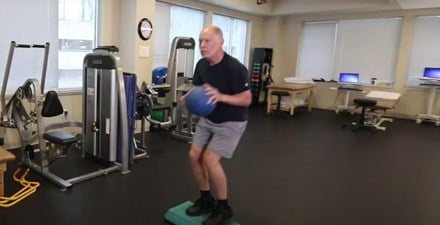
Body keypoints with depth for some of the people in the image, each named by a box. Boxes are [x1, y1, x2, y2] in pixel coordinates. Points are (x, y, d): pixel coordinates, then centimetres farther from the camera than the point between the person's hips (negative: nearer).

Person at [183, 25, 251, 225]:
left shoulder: (235, 68, -25)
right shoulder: (201, 65, -3)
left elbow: (246, 99, -21)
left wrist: (220, 96, -36)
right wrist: (189, 97, -15)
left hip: (231, 122, -7)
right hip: (208, 119, 7)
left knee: (210, 159, -17)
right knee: (194, 155, -1)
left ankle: (223, 208, 4)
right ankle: (206, 200, 19)